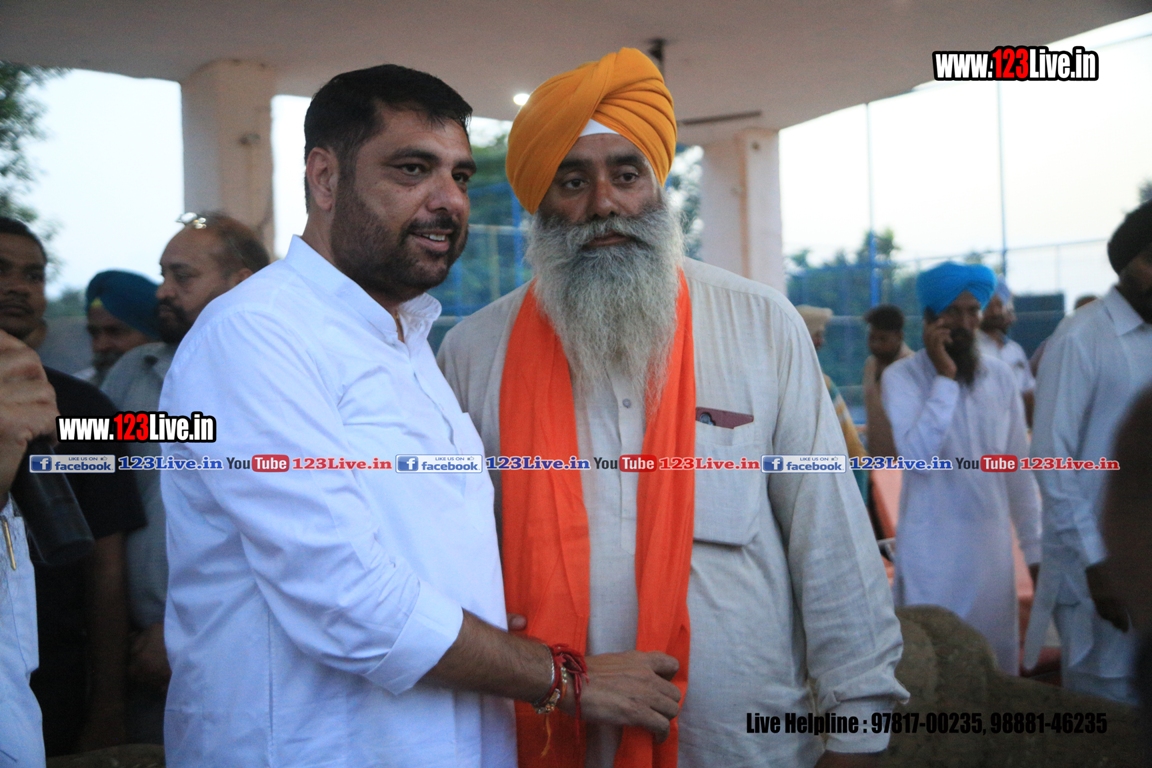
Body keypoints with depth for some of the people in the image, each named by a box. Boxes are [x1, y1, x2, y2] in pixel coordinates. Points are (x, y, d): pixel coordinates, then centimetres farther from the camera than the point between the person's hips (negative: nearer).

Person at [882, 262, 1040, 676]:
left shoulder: (1001, 376, 5)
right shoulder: (901, 376, -9)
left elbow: (1018, 468, 9)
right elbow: (918, 455, -23)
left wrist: (1034, 546, 10)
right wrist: (944, 376, -19)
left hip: (992, 543, 4)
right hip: (932, 546, -4)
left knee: (998, 656, 13)